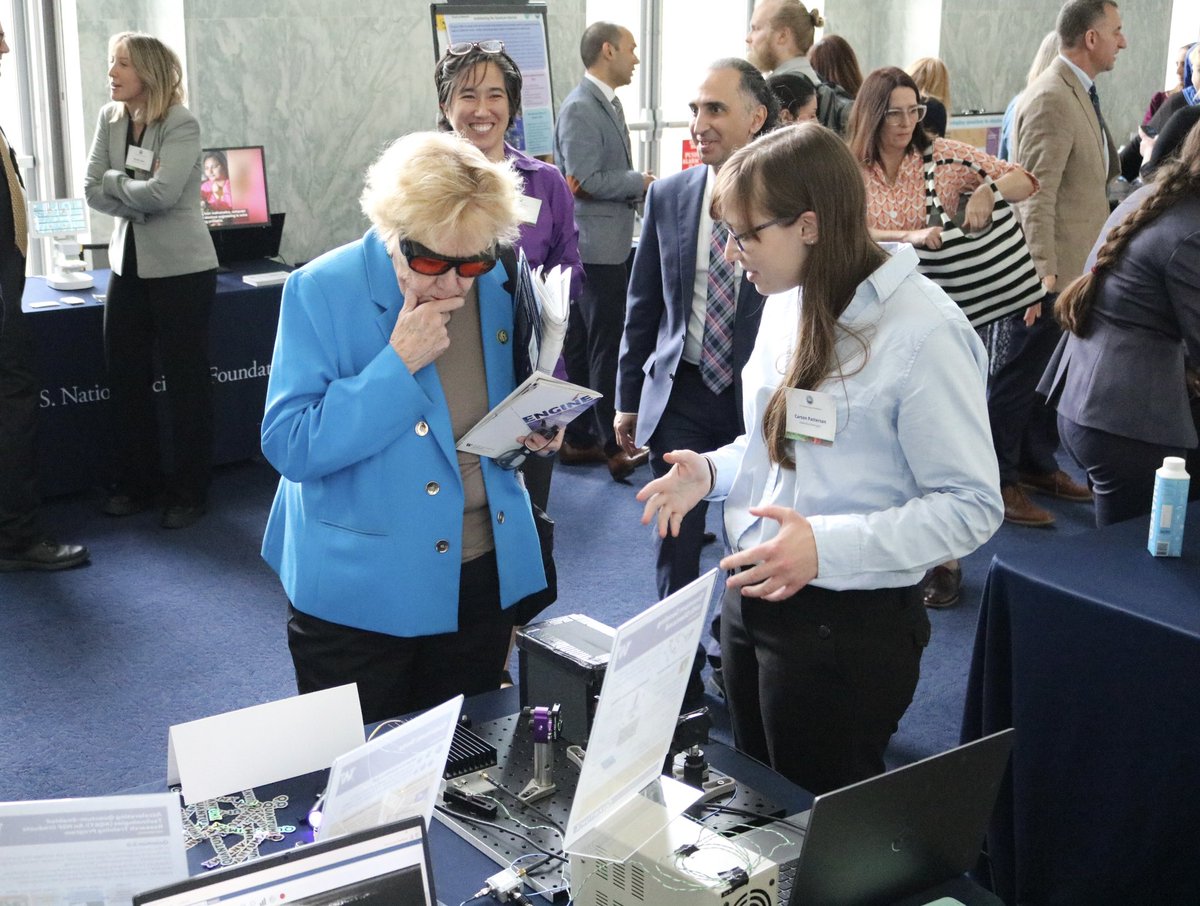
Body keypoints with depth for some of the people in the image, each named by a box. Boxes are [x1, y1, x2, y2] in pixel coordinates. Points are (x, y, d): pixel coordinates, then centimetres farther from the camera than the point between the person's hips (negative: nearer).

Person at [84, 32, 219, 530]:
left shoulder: (182, 125, -12)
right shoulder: (109, 119, 6)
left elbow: (161, 194, -23)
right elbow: (92, 190, 0)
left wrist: (114, 180, -8)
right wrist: (138, 201, -14)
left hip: (181, 265, -6)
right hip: (129, 261, 6)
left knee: (185, 378, 0)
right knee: (124, 374, 9)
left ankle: (189, 492, 11)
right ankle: (135, 482, 23)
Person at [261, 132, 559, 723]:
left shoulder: (498, 286, -1)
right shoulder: (321, 292, -14)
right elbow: (289, 447, -20)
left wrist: (534, 430, -6)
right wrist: (398, 362, -26)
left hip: (481, 579, 4)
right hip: (358, 590, -4)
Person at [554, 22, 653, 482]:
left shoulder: (608, 103, 15)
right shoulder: (580, 108, -16)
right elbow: (585, 182, -21)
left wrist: (635, 187, 3)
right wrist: (640, 181, -11)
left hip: (609, 244, 10)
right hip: (597, 246, -10)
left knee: (582, 348, 14)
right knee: (607, 349, -3)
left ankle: (577, 439, 22)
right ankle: (614, 448, 5)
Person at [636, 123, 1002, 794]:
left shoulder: (921, 332, -21)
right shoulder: (789, 301, 6)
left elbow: (972, 506, -20)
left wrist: (826, 545, -29)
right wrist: (711, 471, 1)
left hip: (848, 623, -8)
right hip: (753, 595, 8)